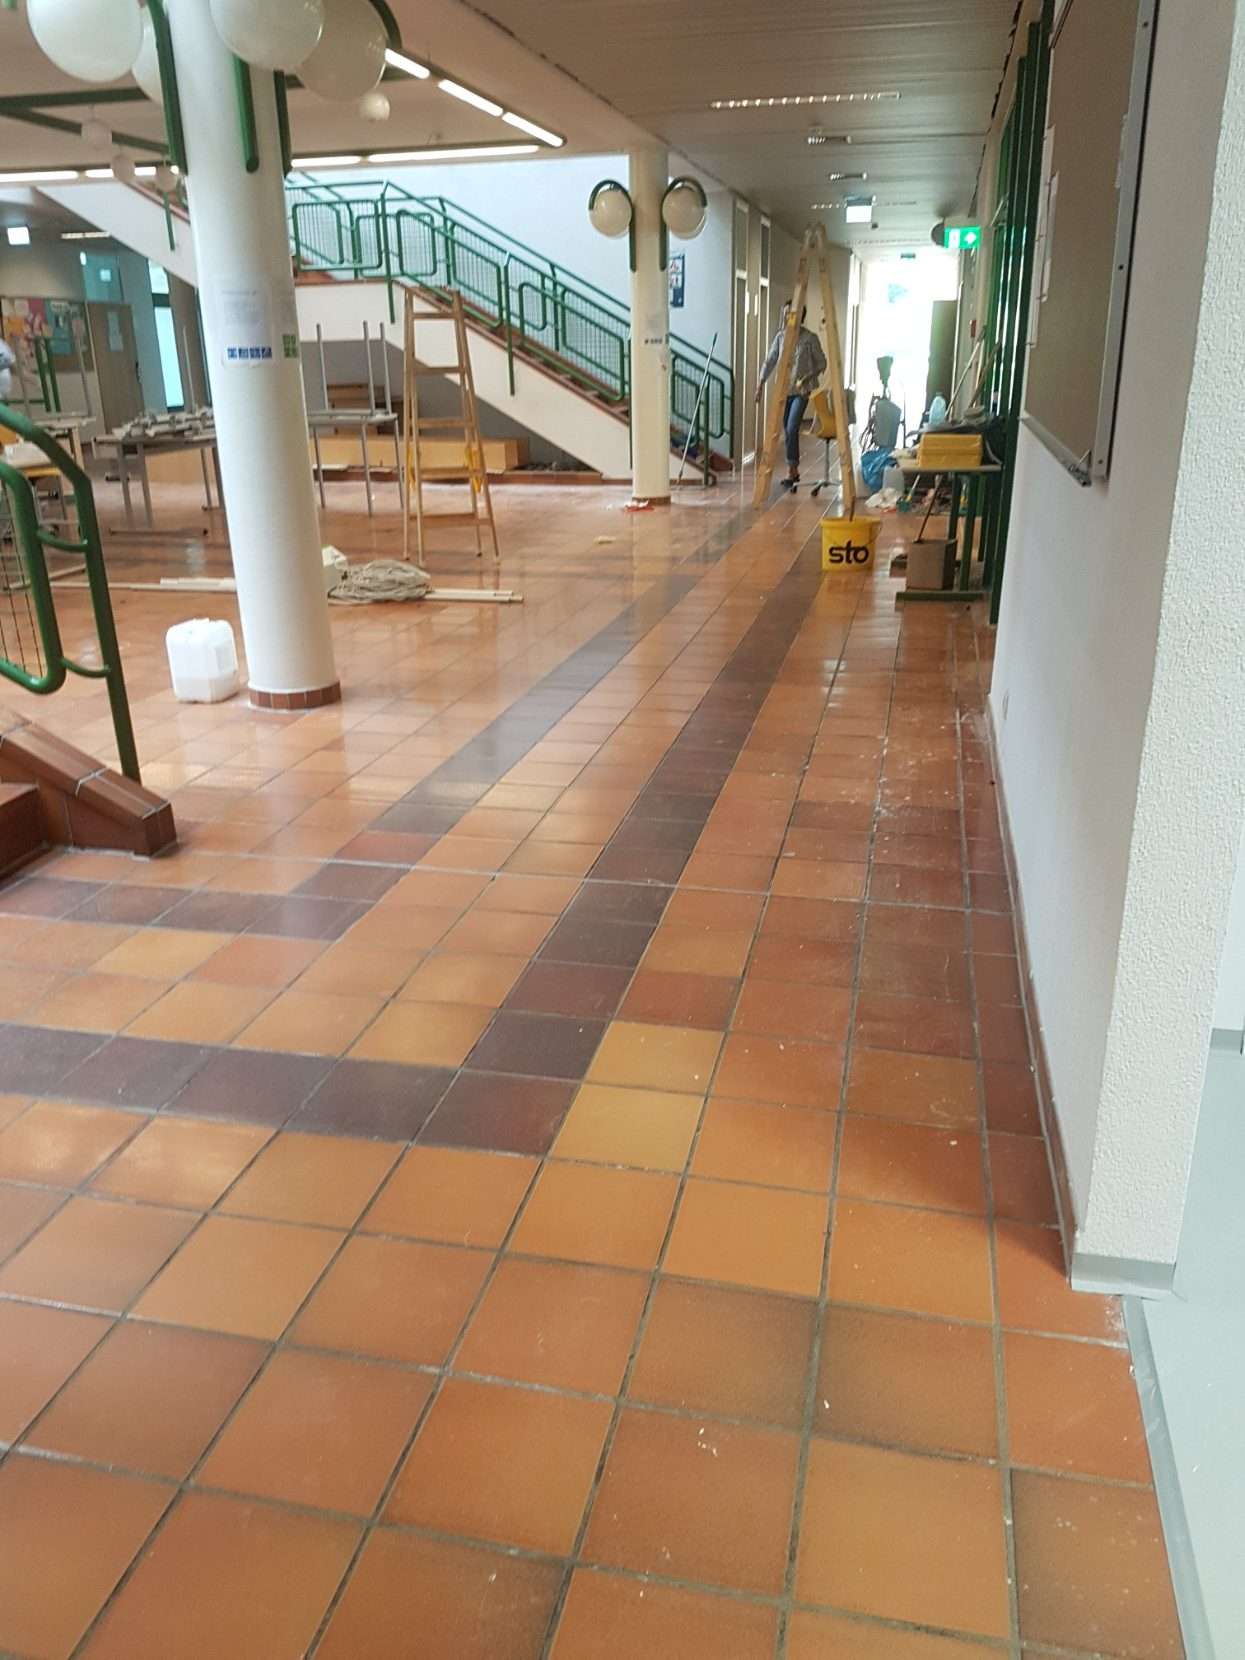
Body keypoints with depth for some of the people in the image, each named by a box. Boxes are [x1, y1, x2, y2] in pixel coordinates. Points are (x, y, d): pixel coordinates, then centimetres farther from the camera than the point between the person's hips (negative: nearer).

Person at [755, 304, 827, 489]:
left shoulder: (809, 338, -7)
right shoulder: (780, 337, 4)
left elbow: (821, 363, -1)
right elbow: (770, 361, 7)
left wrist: (809, 377, -17)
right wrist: (761, 383, -2)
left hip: (802, 390, -5)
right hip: (784, 390, 5)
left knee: (792, 429, -17)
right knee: (788, 431, 8)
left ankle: (791, 471, -11)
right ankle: (794, 471, 19)